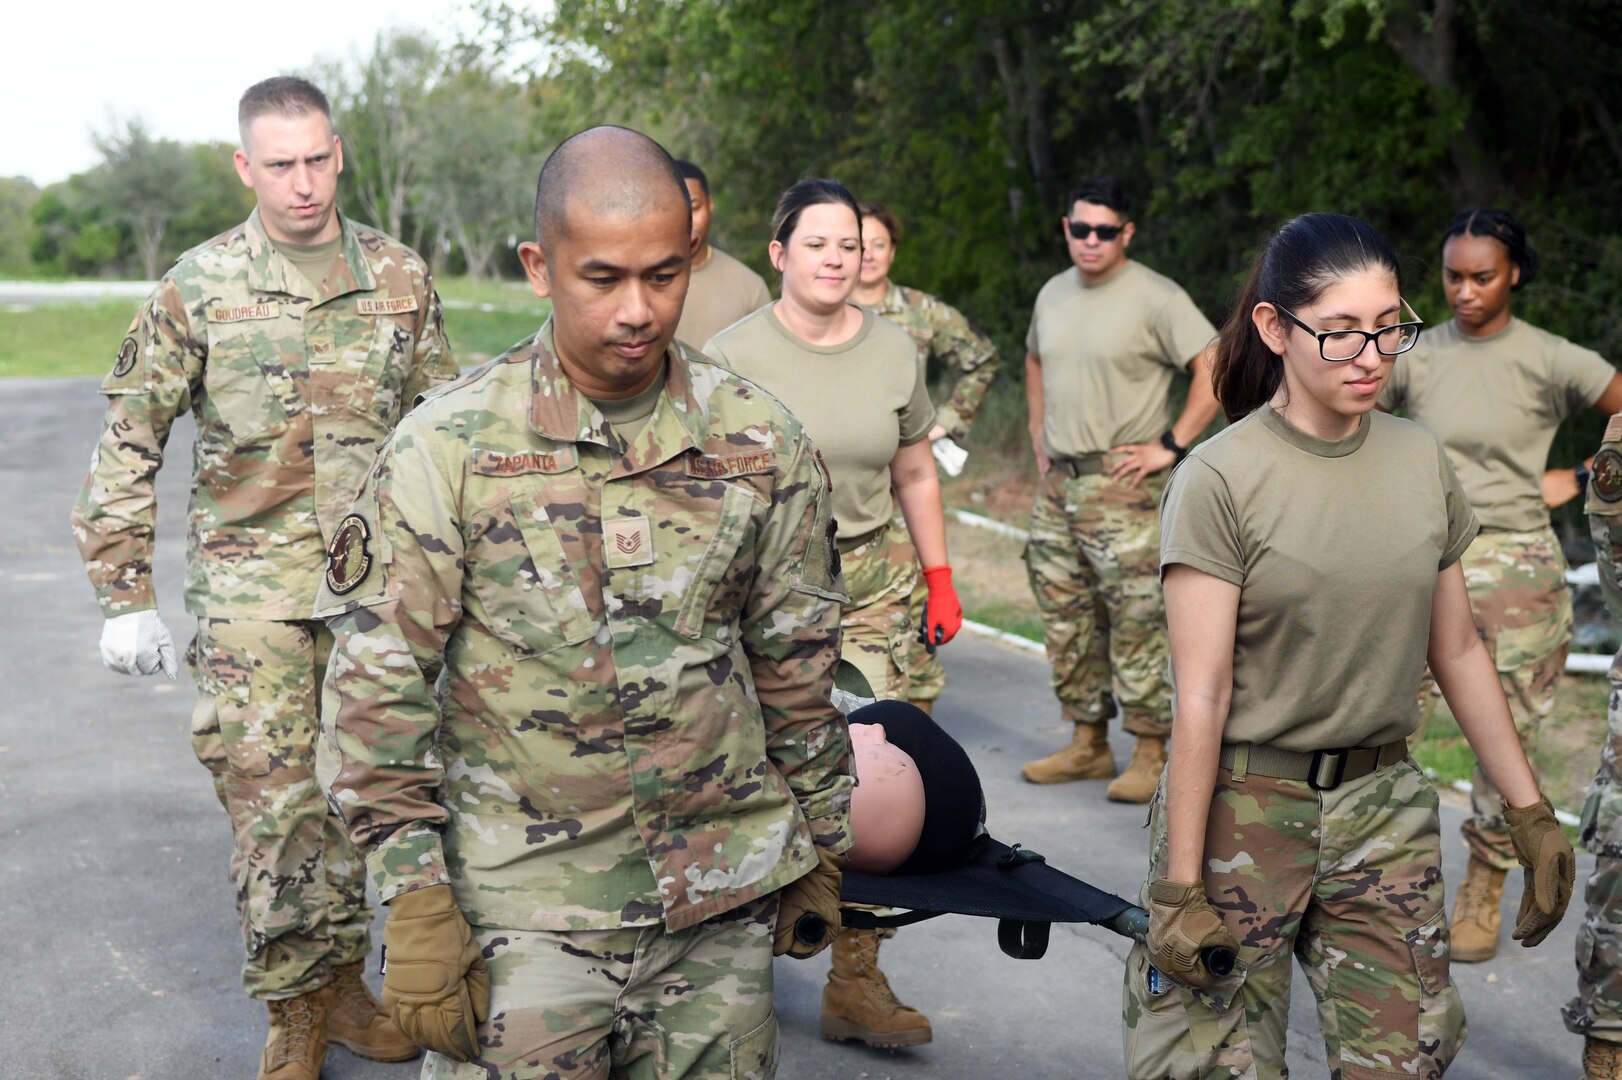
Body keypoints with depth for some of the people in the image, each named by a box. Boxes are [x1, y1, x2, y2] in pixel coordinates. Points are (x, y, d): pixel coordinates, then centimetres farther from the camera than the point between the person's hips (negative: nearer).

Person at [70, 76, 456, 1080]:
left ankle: (342, 979, 25)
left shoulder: (401, 275, 5)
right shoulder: (199, 287, -2)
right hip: (251, 580, -2)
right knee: (272, 798, -5)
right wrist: (126, 598, -2)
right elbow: (128, 443, 1)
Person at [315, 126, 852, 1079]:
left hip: (725, 906, 3)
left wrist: (819, 849, 15)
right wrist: (416, 910, -9)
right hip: (525, 913, -2)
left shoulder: (761, 444, 0)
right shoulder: (447, 448, -8)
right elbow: (381, 686, -6)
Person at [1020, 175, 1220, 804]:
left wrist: (1172, 445, -14)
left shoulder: (1155, 298, -9)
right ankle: (1087, 746, 22)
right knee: (1065, 617, 11)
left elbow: (1217, 369, -13)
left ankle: (1151, 756, -2)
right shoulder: (1053, 294, 13)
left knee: (1136, 621, -8)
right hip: (1058, 483, 8)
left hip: (1123, 486, -7)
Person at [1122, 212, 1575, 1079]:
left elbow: (1457, 651, 12)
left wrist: (1531, 813, 12)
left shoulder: (1423, 462, 4)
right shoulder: (1221, 479, -12)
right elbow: (1202, 695, -14)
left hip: (1382, 807, 5)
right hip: (1243, 808, -4)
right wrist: (1180, 886, -14)